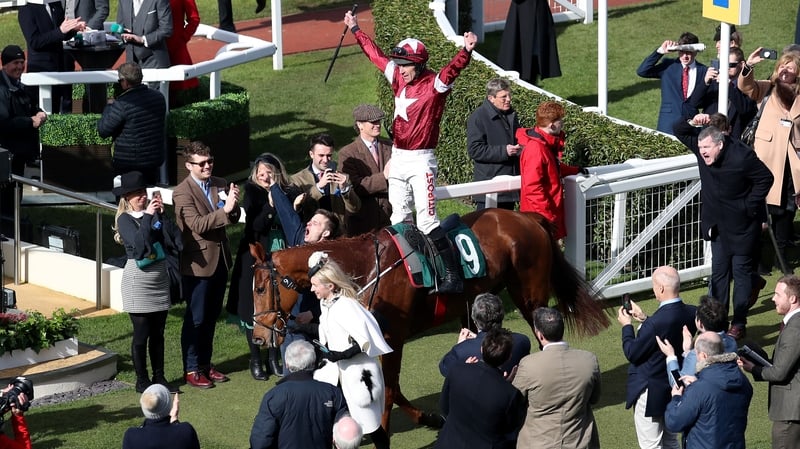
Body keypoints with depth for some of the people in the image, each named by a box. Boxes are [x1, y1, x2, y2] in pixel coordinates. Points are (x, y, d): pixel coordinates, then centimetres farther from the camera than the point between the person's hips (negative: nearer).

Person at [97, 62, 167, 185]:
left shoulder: (122, 104, -21)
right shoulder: (158, 97, 0)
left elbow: (102, 130, -15)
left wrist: (109, 107, 0)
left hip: (127, 163, -6)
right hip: (155, 160, 6)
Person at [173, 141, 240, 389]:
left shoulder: (221, 185, 5)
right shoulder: (182, 192, -13)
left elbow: (233, 219, 4)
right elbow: (198, 224, -22)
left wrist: (234, 206, -17)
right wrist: (225, 210, -31)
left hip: (220, 258, 6)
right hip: (198, 262, -6)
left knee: (212, 316, 15)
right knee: (195, 319, 1)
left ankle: (205, 364, 26)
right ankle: (191, 370, 10)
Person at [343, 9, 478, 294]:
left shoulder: (435, 85, -13)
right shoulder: (399, 79, 6)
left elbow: (453, 69, -32)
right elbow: (376, 55, 19)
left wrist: (466, 51, -52)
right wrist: (355, 29, 28)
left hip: (420, 161, -8)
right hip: (398, 158, 8)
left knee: (426, 222, -16)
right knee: (399, 220, 14)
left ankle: (453, 276, -16)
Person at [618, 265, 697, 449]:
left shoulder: (656, 322, -31)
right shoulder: (691, 313, -7)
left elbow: (632, 354, -19)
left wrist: (626, 326, -5)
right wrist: (644, 319, 7)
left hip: (650, 392, -8)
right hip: (674, 389, 8)